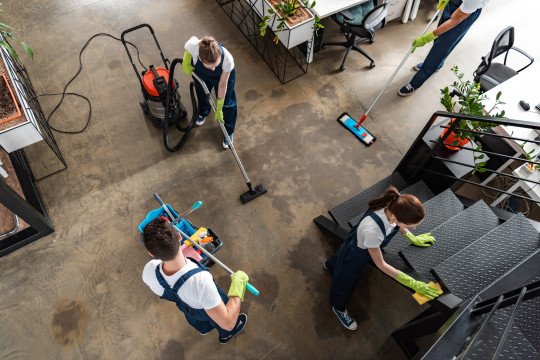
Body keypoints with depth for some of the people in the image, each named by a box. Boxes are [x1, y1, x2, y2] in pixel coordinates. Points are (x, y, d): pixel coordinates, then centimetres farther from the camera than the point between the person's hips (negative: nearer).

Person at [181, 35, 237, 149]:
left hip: (222, 74, -2)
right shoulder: (194, 46, -43)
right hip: (200, 72, 2)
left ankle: (229, 131, 33)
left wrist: (219, 108, -18)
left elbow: (223, 84, -27)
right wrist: (185, 63, -19)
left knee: (227, 104, 7)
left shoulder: (227, 59, -45)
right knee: (201, 94, 27)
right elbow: (193, 38, -14)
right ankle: (203, 113, 61)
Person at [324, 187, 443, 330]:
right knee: (345, 283, 26)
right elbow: (381, 264, -31)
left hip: (359, 249, 6)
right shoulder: (372, 230, -50)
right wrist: (414, 284, -26)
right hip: (353, 257, -6)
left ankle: (331, 266, 75)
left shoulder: (393, 207, -30)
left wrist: (413, 238, 9)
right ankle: (339, 308, 59)